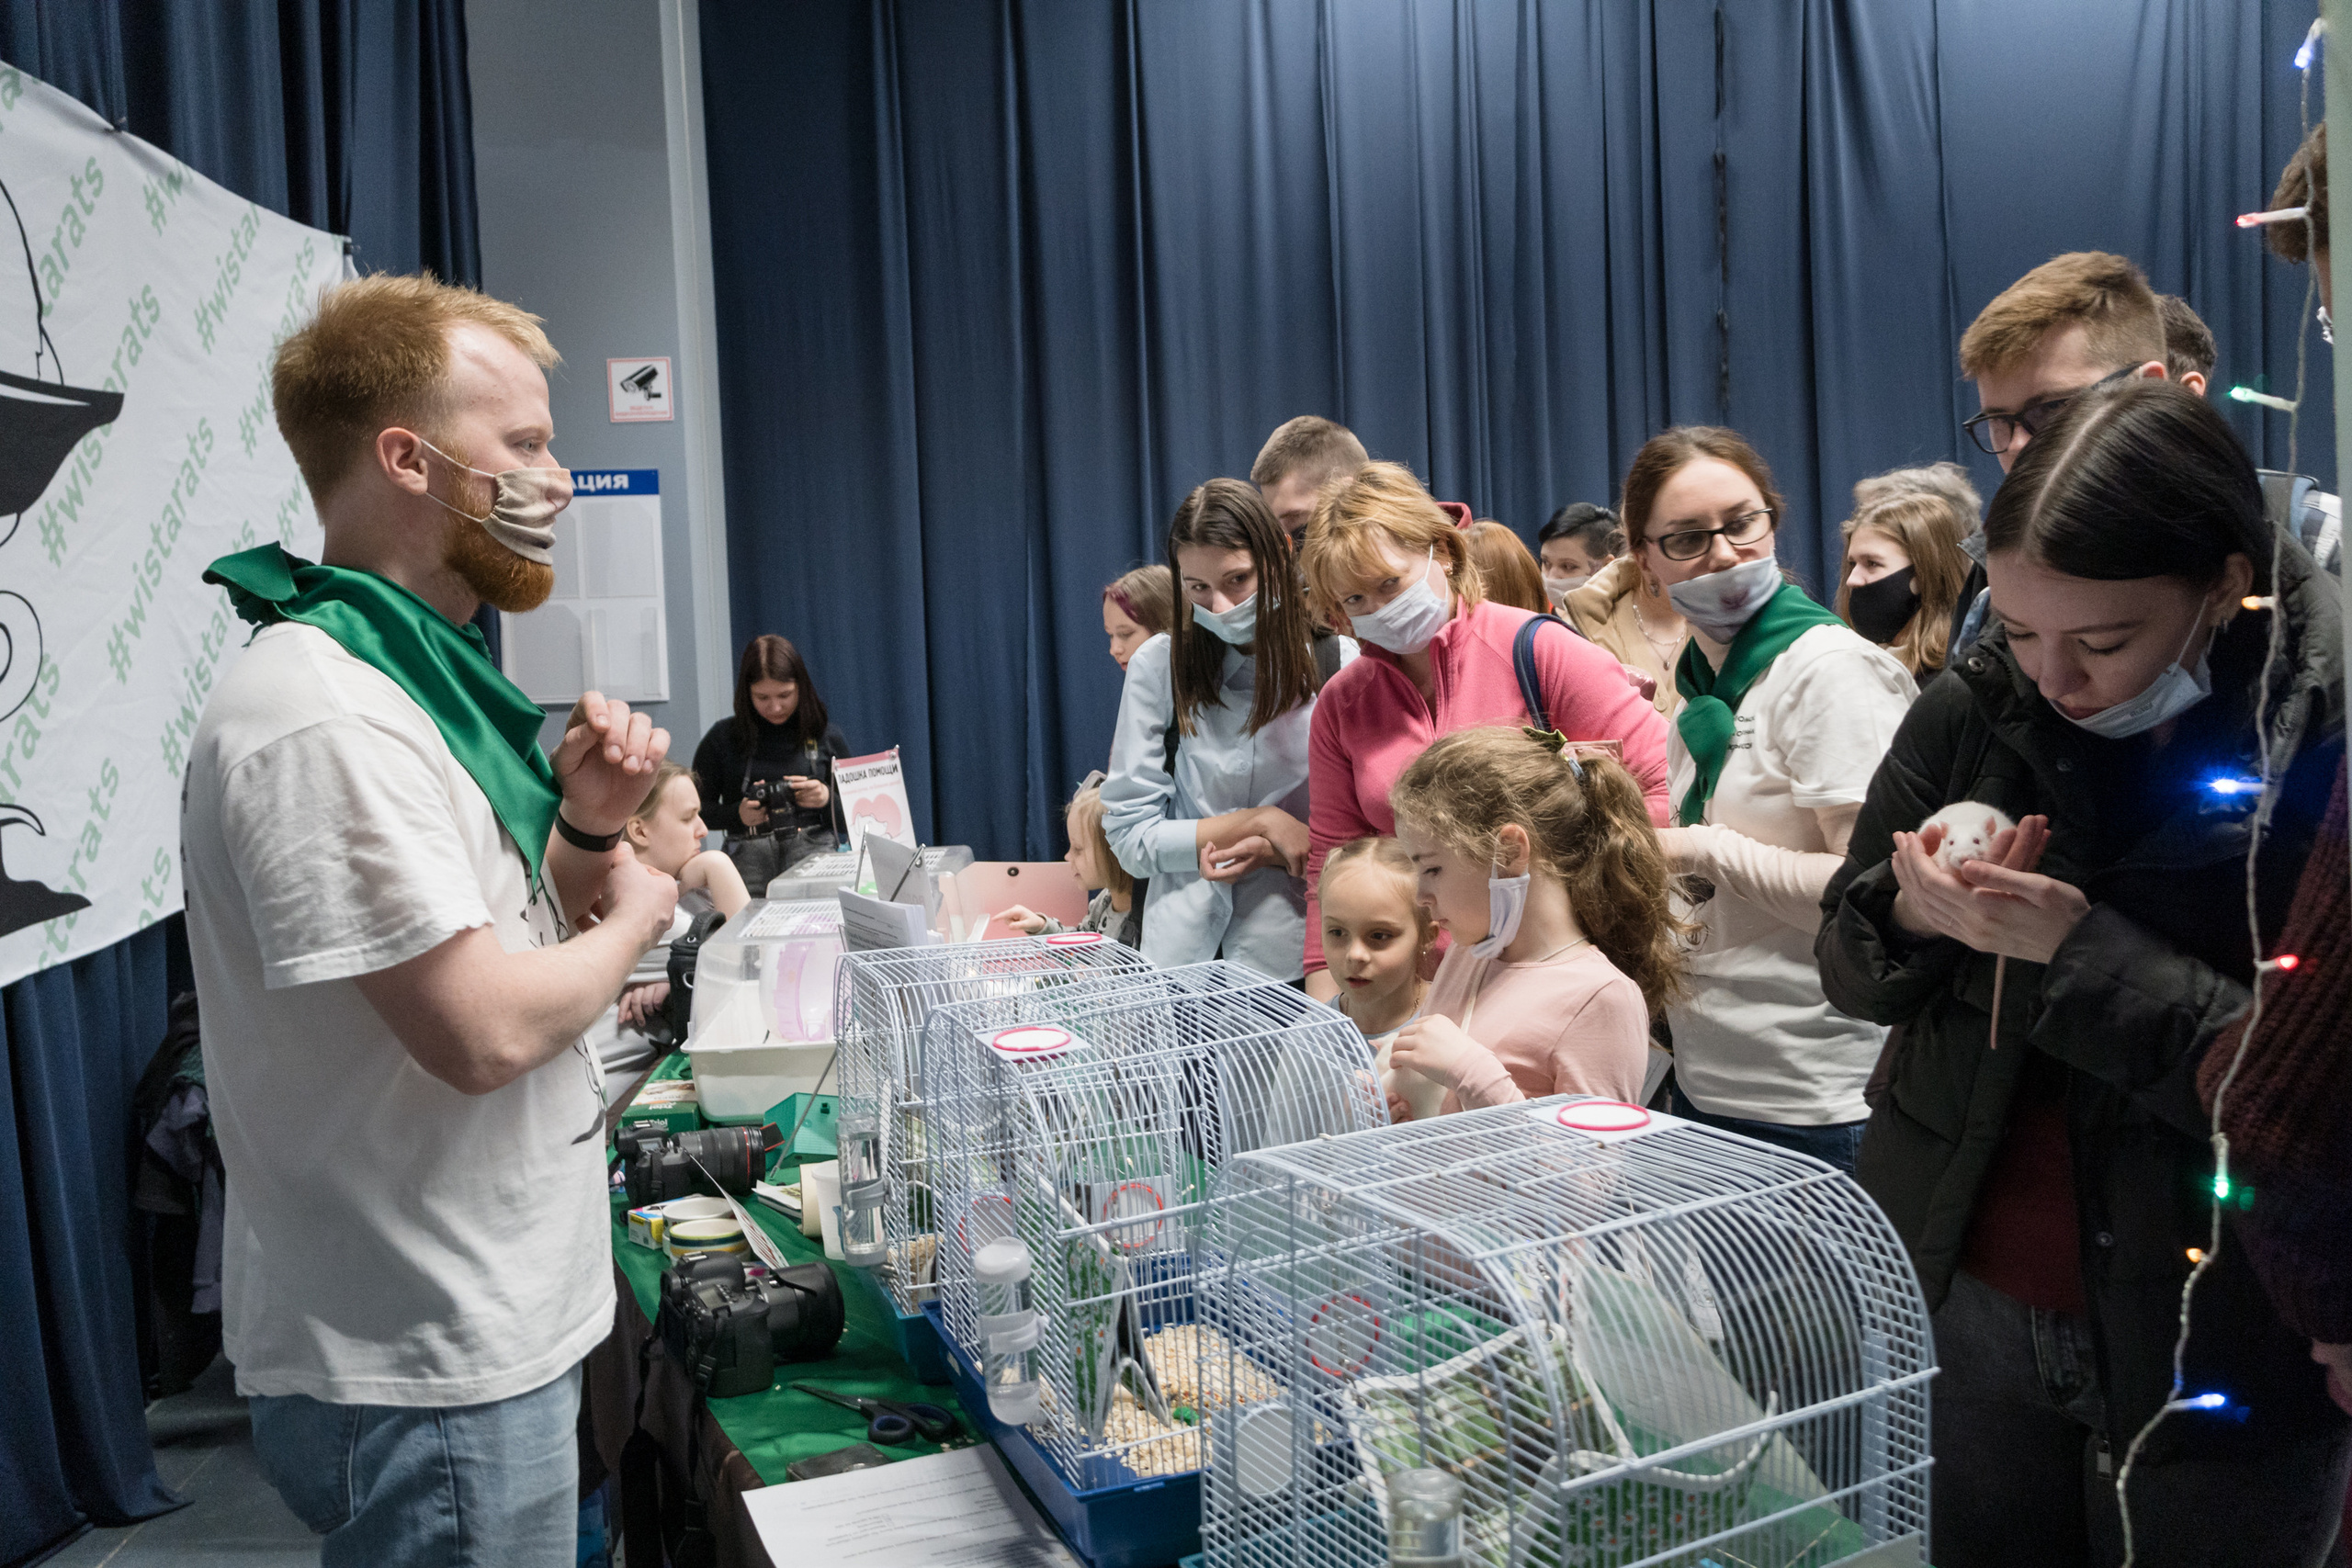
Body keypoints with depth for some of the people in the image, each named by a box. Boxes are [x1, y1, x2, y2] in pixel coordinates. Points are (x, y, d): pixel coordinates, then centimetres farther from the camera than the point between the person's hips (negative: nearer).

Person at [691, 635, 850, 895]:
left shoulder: (826, 736, 12)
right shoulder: (722, 739, 11)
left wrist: (827, 799, -4)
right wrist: (736, 814, -6)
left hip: (817, 855, 0)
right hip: (747, 862, 0)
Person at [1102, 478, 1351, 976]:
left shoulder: (1337, 663, 0)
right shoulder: (1158, 665, 0)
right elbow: (1128, 836, -1)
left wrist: (1270, 853, -13)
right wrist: (1261, 821, -9)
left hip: (1297, 954, 0)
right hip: (1184, 950, 1)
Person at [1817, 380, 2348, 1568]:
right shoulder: (1973, 711, -6)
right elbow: (1846, 971, 2)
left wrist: (2079, 949, -26)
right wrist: (1912, 912, -19)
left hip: (2224, 1357, -3)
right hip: (1961, 1303, 3)